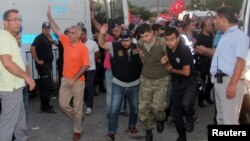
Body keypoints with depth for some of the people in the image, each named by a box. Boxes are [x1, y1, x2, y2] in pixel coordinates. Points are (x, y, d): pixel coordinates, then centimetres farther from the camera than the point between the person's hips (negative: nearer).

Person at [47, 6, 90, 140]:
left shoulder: (83, 48, -14)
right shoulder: (66, 41, 1)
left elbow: (86, 66, -16)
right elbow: (56, 30, 7)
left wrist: (74, 79, -19)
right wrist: (49, 16, 1)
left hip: (78, 81, -5)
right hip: (65, 79, 5)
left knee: (77, 107, 6)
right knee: (63, 104, 8)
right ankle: (77, 119, 34)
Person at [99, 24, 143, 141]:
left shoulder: (138, 48, -10)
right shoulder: (115, 46, -12)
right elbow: (101, 44, -16)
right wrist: (102, 34, -34)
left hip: (134, 84, 2)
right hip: (118, 84, -2)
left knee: (134, 108, 20)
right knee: (114, 109, -2)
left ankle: (132, 125, 45)